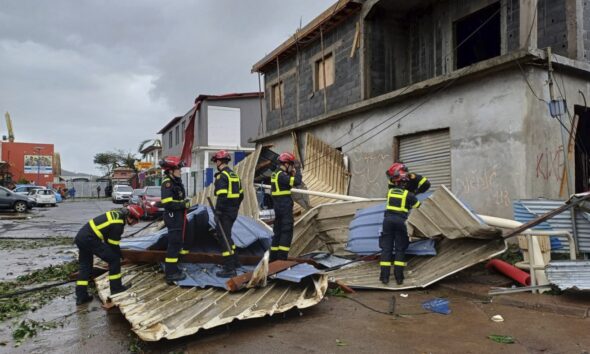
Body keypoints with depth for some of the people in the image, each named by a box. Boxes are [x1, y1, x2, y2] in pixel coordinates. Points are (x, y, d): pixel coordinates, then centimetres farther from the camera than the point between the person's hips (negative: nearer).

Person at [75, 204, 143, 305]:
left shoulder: (118, 214, 10)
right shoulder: (117, 225, -17)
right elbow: (113, 245, -9)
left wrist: (118, 253, 25)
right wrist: (118, 256, 7)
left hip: (80, 237, 10)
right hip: (90, 239, -10)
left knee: (85, 266, 17)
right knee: (114, 259, -2)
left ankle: (81, 296, 21)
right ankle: (116, 287, 8)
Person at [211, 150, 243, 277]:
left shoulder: (222, 176, -14)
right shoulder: (234, 175, 14)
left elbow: (222, 196, -23)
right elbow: (240, 194, 18)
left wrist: (218, 211, -18)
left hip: (225, 211, -9)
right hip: (233, 211, 9)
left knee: (224, 237, -3)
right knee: (225, 235, 22)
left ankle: (229, 269, -1)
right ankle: (234, 261, 29)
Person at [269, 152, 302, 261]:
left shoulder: (275, 174, 14)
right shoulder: (281, 175, -17)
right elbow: (297, 182, -24)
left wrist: (292, 174, 8)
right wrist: (297, 172, -6)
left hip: (278, 206, 10)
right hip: (285, 207, -10)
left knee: (278, 231, 15)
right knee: (287, 232, -5)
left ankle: (274, 257, 21)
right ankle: (282, 257, -6)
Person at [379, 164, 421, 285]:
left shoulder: (390, 191, 10)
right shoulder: (409, 195, 3)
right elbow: (418, 207, 14)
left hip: (388, 219, 2)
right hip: (400, 221, -2)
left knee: (386, 248, 4)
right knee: (400, 249, 7)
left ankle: (385, 276, 0)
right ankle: (399, 277, 2)